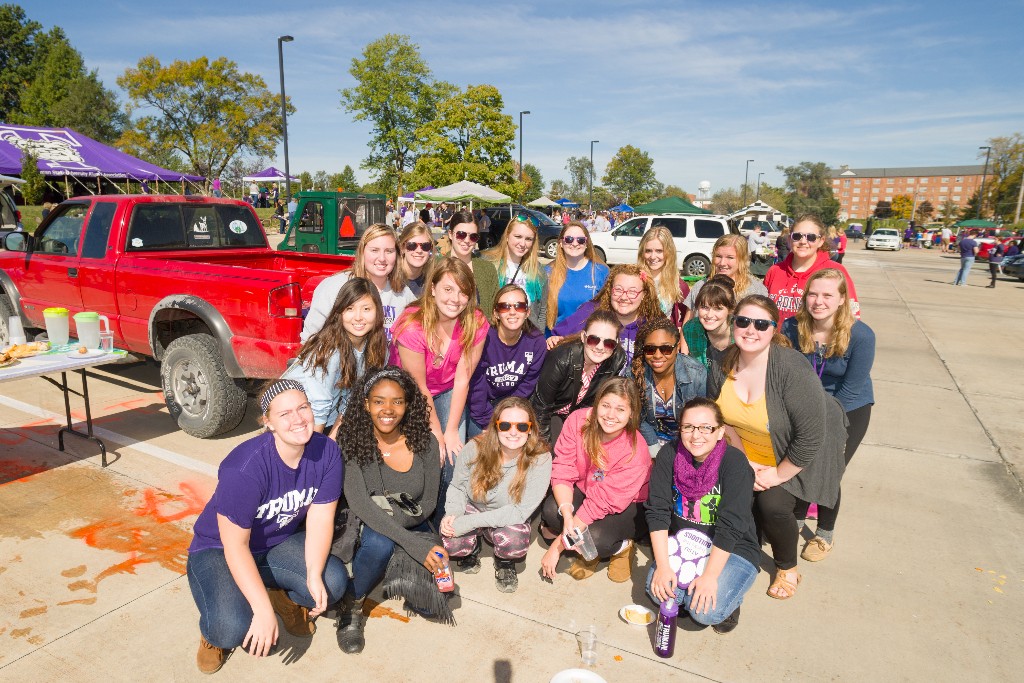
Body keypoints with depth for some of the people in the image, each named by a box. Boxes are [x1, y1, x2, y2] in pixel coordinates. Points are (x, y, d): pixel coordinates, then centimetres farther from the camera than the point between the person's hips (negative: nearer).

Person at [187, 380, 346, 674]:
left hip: (280, 542, 4)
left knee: (334, 582, -20)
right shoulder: (245, 468, -33)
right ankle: (213, 630, 11)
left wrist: (314, 575, -26)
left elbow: (320, 517, -13)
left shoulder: (327, 452, -19)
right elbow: (235, 545, -27)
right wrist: (264, 611, -27)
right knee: (233, 629, -28)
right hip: (220, 550, -4)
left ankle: (285, 596, 15)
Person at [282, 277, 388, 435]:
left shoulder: (378, 349, -8)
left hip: (329, 425, 5)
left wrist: (333, 439, -5)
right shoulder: (329, 349, -25)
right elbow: (317, 408, -21)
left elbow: (351, 401, 0)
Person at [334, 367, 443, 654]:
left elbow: (428, 503, -5)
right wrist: (414, 544, -34)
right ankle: (351, 607, -6)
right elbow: (359, 504, -25)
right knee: (379, 543, -36)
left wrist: (394, 517, -23)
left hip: (412, 526, 2)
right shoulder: (351, 442, -17)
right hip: (367, 529, -2)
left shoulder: (424, 442, -12)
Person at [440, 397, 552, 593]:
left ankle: (504, 563, 5)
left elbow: (520, 511, -24)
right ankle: (471, 550, 11)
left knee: (515, 542, -34)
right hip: (471, 509, 2)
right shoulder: (475, 448, -20)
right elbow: (457, 487, -3)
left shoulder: (540, 459, -25)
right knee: (450, 543, -28)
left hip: (508, 519, -1)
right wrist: (452, 515, -25)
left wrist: (469, 522, -29)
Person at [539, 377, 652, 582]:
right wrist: (567, 514, -38)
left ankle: (621, 548, 6)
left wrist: (557, 547, -26)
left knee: (594, 538, -31)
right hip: (584, 488, 4)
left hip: (626, 506, -4)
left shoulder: (636, 451, -30)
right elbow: (562, 471, -18)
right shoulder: (578, 420, -21)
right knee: (550, 510, -26)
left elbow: (602, 501, -29)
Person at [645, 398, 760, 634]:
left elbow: (730, 526, -23)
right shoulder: (669, 455, -11)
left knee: (706, 611, -22)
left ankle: (729, 598, 11)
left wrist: (710, 576, -25)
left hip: (732, 549, -3)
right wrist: (662, 566, -18)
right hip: (683, 541, 3)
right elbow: (657, 511, -12)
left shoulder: (735, 462, -21)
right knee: (658, 592, -20)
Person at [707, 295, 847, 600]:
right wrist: (744, 462, -6)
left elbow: (810, 437, -30)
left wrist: (779, 475, -19)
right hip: (750, 452, 5)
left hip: (798, 455, -5)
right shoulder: (723, 365, -16)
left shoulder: (792, 370, -34)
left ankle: (788, 569, 14)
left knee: (773, 504, -16)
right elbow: (723, 419, -1)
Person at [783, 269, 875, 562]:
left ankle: (825, 534, 23)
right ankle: (796, 520, 27)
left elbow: (850, 390, -18)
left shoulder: (860, 336, -22)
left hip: (849, 410, -2)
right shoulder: (792, 328, -14)